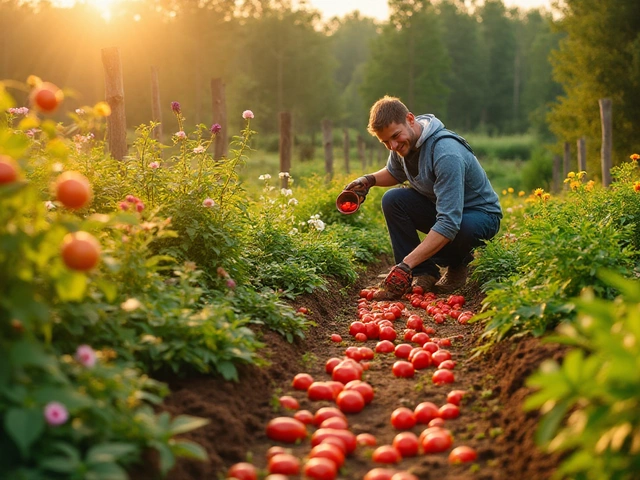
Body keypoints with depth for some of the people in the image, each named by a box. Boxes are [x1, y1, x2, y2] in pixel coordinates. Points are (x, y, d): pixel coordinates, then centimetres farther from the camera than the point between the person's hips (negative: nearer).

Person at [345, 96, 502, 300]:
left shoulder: (447, 154, -35)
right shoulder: (403, 143, -9)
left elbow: (449, 224, -39)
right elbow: (395, 173, 16)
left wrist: (406, 264, -43)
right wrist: (369, 180, -8)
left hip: (481, 214, -6)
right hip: (439, 206, 7)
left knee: (463, 228, -40)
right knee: (392, 199, -16)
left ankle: (459, 262, -1)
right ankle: (424, 274, -11)